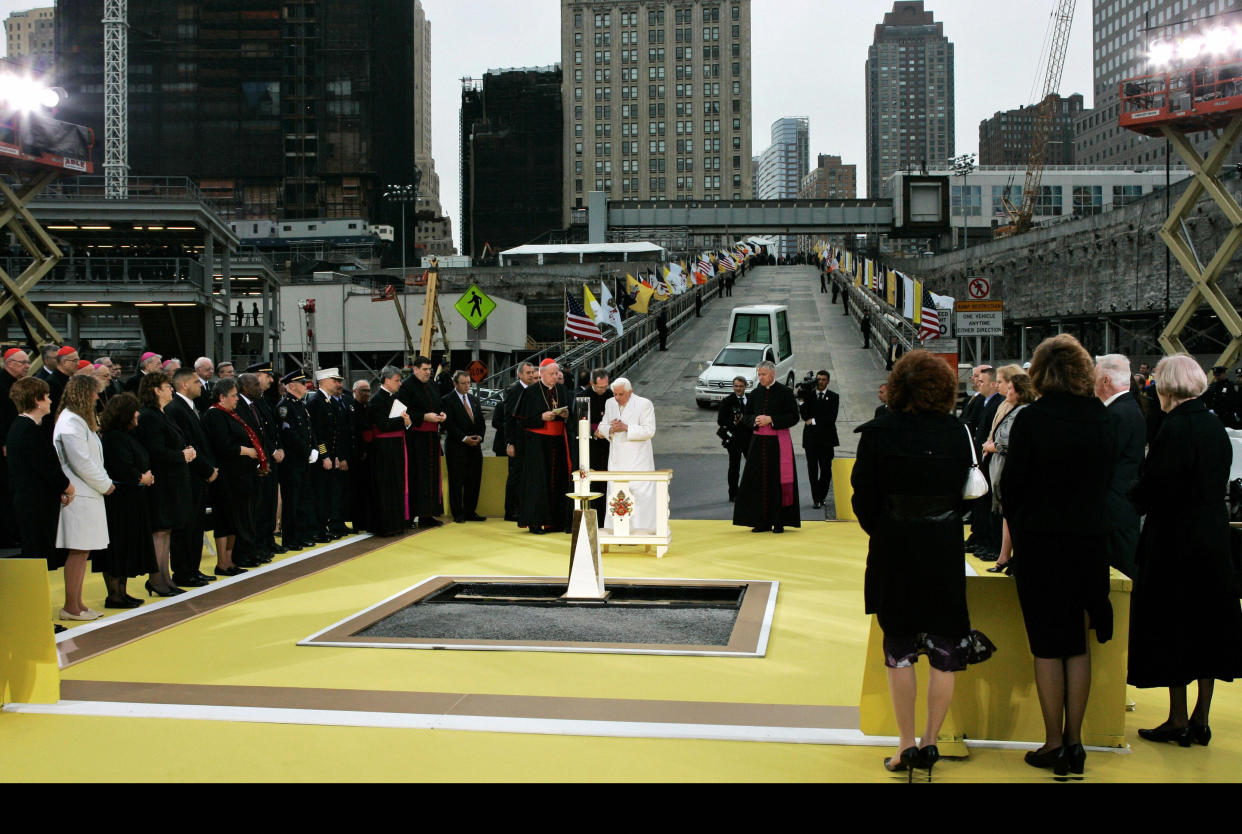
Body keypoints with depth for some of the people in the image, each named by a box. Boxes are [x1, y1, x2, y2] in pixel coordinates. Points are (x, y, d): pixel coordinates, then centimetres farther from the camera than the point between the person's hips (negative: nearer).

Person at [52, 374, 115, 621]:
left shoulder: (78, 420, 20)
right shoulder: (71, 421, -14)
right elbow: (80, 462, -19)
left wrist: (105, 482, 9)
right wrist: (105, 485, -8)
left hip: (87, 495, 10)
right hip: (78, 496, -10)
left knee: (82, 551, 11)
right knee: (78, 551, -6)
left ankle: (76, 604, 16)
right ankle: (70, 607, -1)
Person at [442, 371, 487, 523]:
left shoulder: (475, 399, 16)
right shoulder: (447, 400, -3)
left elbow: (481, 422, 16)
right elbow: (449, 424, -11)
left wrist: (480, 436, -2)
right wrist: (464, 438, -17)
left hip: (475, 446, 6)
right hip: (456, 447, -6)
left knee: (474, 481, 5)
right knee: (457, 481, -1)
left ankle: (470, 512, 13)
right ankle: (458, 514, 5)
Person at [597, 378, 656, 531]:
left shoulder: (644, 404, -7)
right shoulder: (610, 404, 10)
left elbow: (649, 430, -12)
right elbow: (603, 425, 16)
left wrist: (626, 428, -19)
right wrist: (610, 429, -7)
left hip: (638, 460, -5)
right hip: (617, 459, 5)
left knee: (639, 494, -7)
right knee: (616, 495, 4)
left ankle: (641, 530, -2)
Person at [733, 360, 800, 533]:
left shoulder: (785, 393, -4)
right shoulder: (755, 394, 9)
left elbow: (794, 417, -6)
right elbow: (747, 415, 16)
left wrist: (771, 420, -14)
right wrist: (755, 420, -6)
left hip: (778, 442, -4)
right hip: (759, 441, 4)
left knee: (778, 482, -4)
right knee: (758, 481, 2)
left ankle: (779, 522, 2)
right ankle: (763, 521, 9)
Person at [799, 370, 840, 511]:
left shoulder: (833, 397, 4)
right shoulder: (808, 395, 6)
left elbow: (831, 418, -7)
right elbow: (804, 415, -3)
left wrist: (814, 421, -9)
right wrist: (802, 401, -14)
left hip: (826, 437, 0)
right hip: (811, 437, 0)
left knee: (826, 469, 4)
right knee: (812, 469, -2)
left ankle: (821, 495, 18)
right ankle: (817, 499, 1)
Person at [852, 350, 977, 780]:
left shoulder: (877, 433, -8)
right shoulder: (956, 434, -3)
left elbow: (864, 496, -5)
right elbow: (967, 491, 2)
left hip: (894, 549, -1)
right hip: (945, 550, 1)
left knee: (899, 648, 8)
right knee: (944, 649, 10)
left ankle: (906, 745, 9)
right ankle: (929, 742, 12)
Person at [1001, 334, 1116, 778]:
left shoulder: (1031, 419, -13)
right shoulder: (1101, 418, -1)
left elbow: (1011, 485, -8)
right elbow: (1107, 477, 9)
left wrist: (1018, 529, 9)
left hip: (1041, 541, -4)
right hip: (1091, 541, 4)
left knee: (1048, 645, 4)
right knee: (1077, 645, 12)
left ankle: (1054, 745, 9)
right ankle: (1074, 741, 16)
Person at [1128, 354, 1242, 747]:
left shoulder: (1176, 428, -18)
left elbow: (1154, 489, -20)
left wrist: (1131, 499, 1)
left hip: (1176, 541, -8)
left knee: (1171, 628, 3)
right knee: (1208, 625, 13)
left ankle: (1178, 720, 10)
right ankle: (1201, 719, 20)